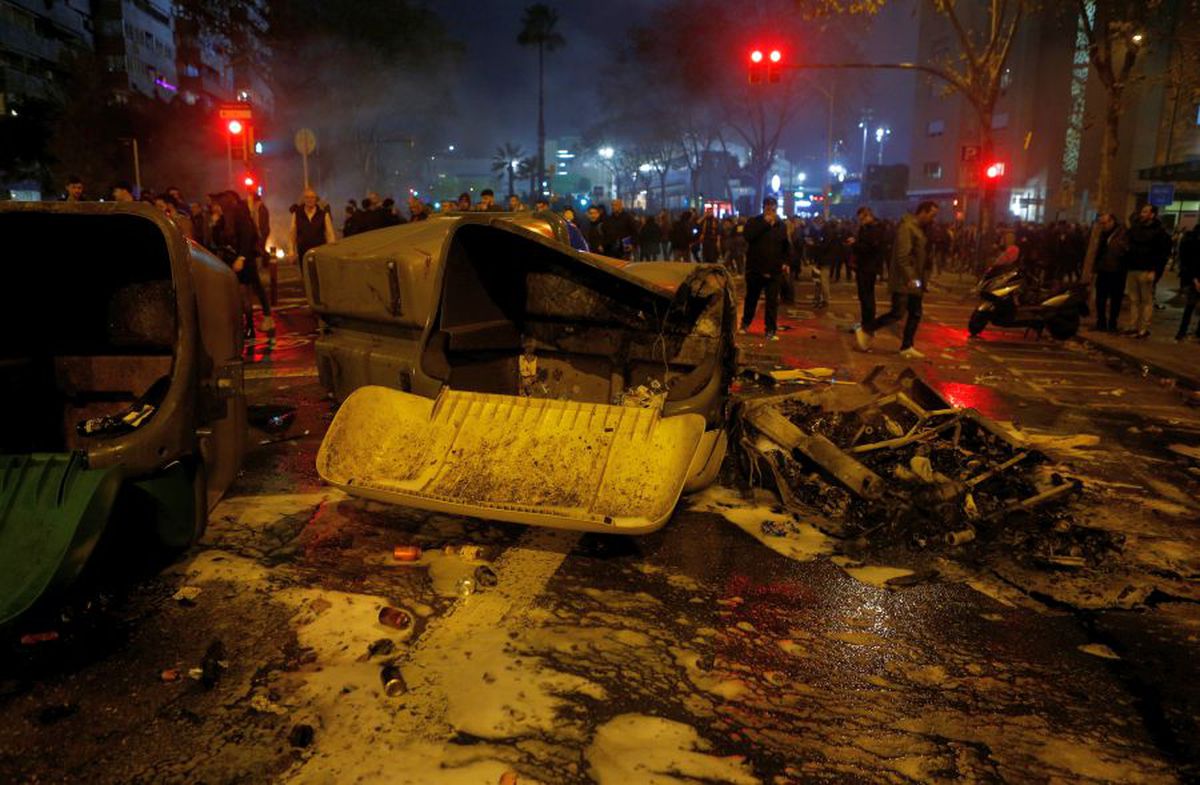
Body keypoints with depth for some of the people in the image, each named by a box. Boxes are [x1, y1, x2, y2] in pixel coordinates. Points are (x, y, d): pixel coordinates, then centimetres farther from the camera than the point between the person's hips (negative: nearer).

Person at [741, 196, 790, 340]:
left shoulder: (781, 225, 8)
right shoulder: (753, 222, 0)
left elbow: (786, 246, 17)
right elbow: (749, 236, -21)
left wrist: (785, 262, 4)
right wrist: (765, 222, -18)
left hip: (774, 270, 1)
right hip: (755, 268, -1)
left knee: (772, 301, -3)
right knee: (751, 298, 13)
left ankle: (770, 330, 1)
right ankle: (745, 324, 30)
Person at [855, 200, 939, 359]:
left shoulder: (919, 229, 16)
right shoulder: (907, 227, -14)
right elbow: (902, 256, -22)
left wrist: (922, 279, 17)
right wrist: (909, 278, -26)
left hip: (914, 281, 10)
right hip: (903, 281, -10)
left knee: (915, 314, 7)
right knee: (897, 314, -10)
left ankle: (906, 347, 13)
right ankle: (865, 331, 3)